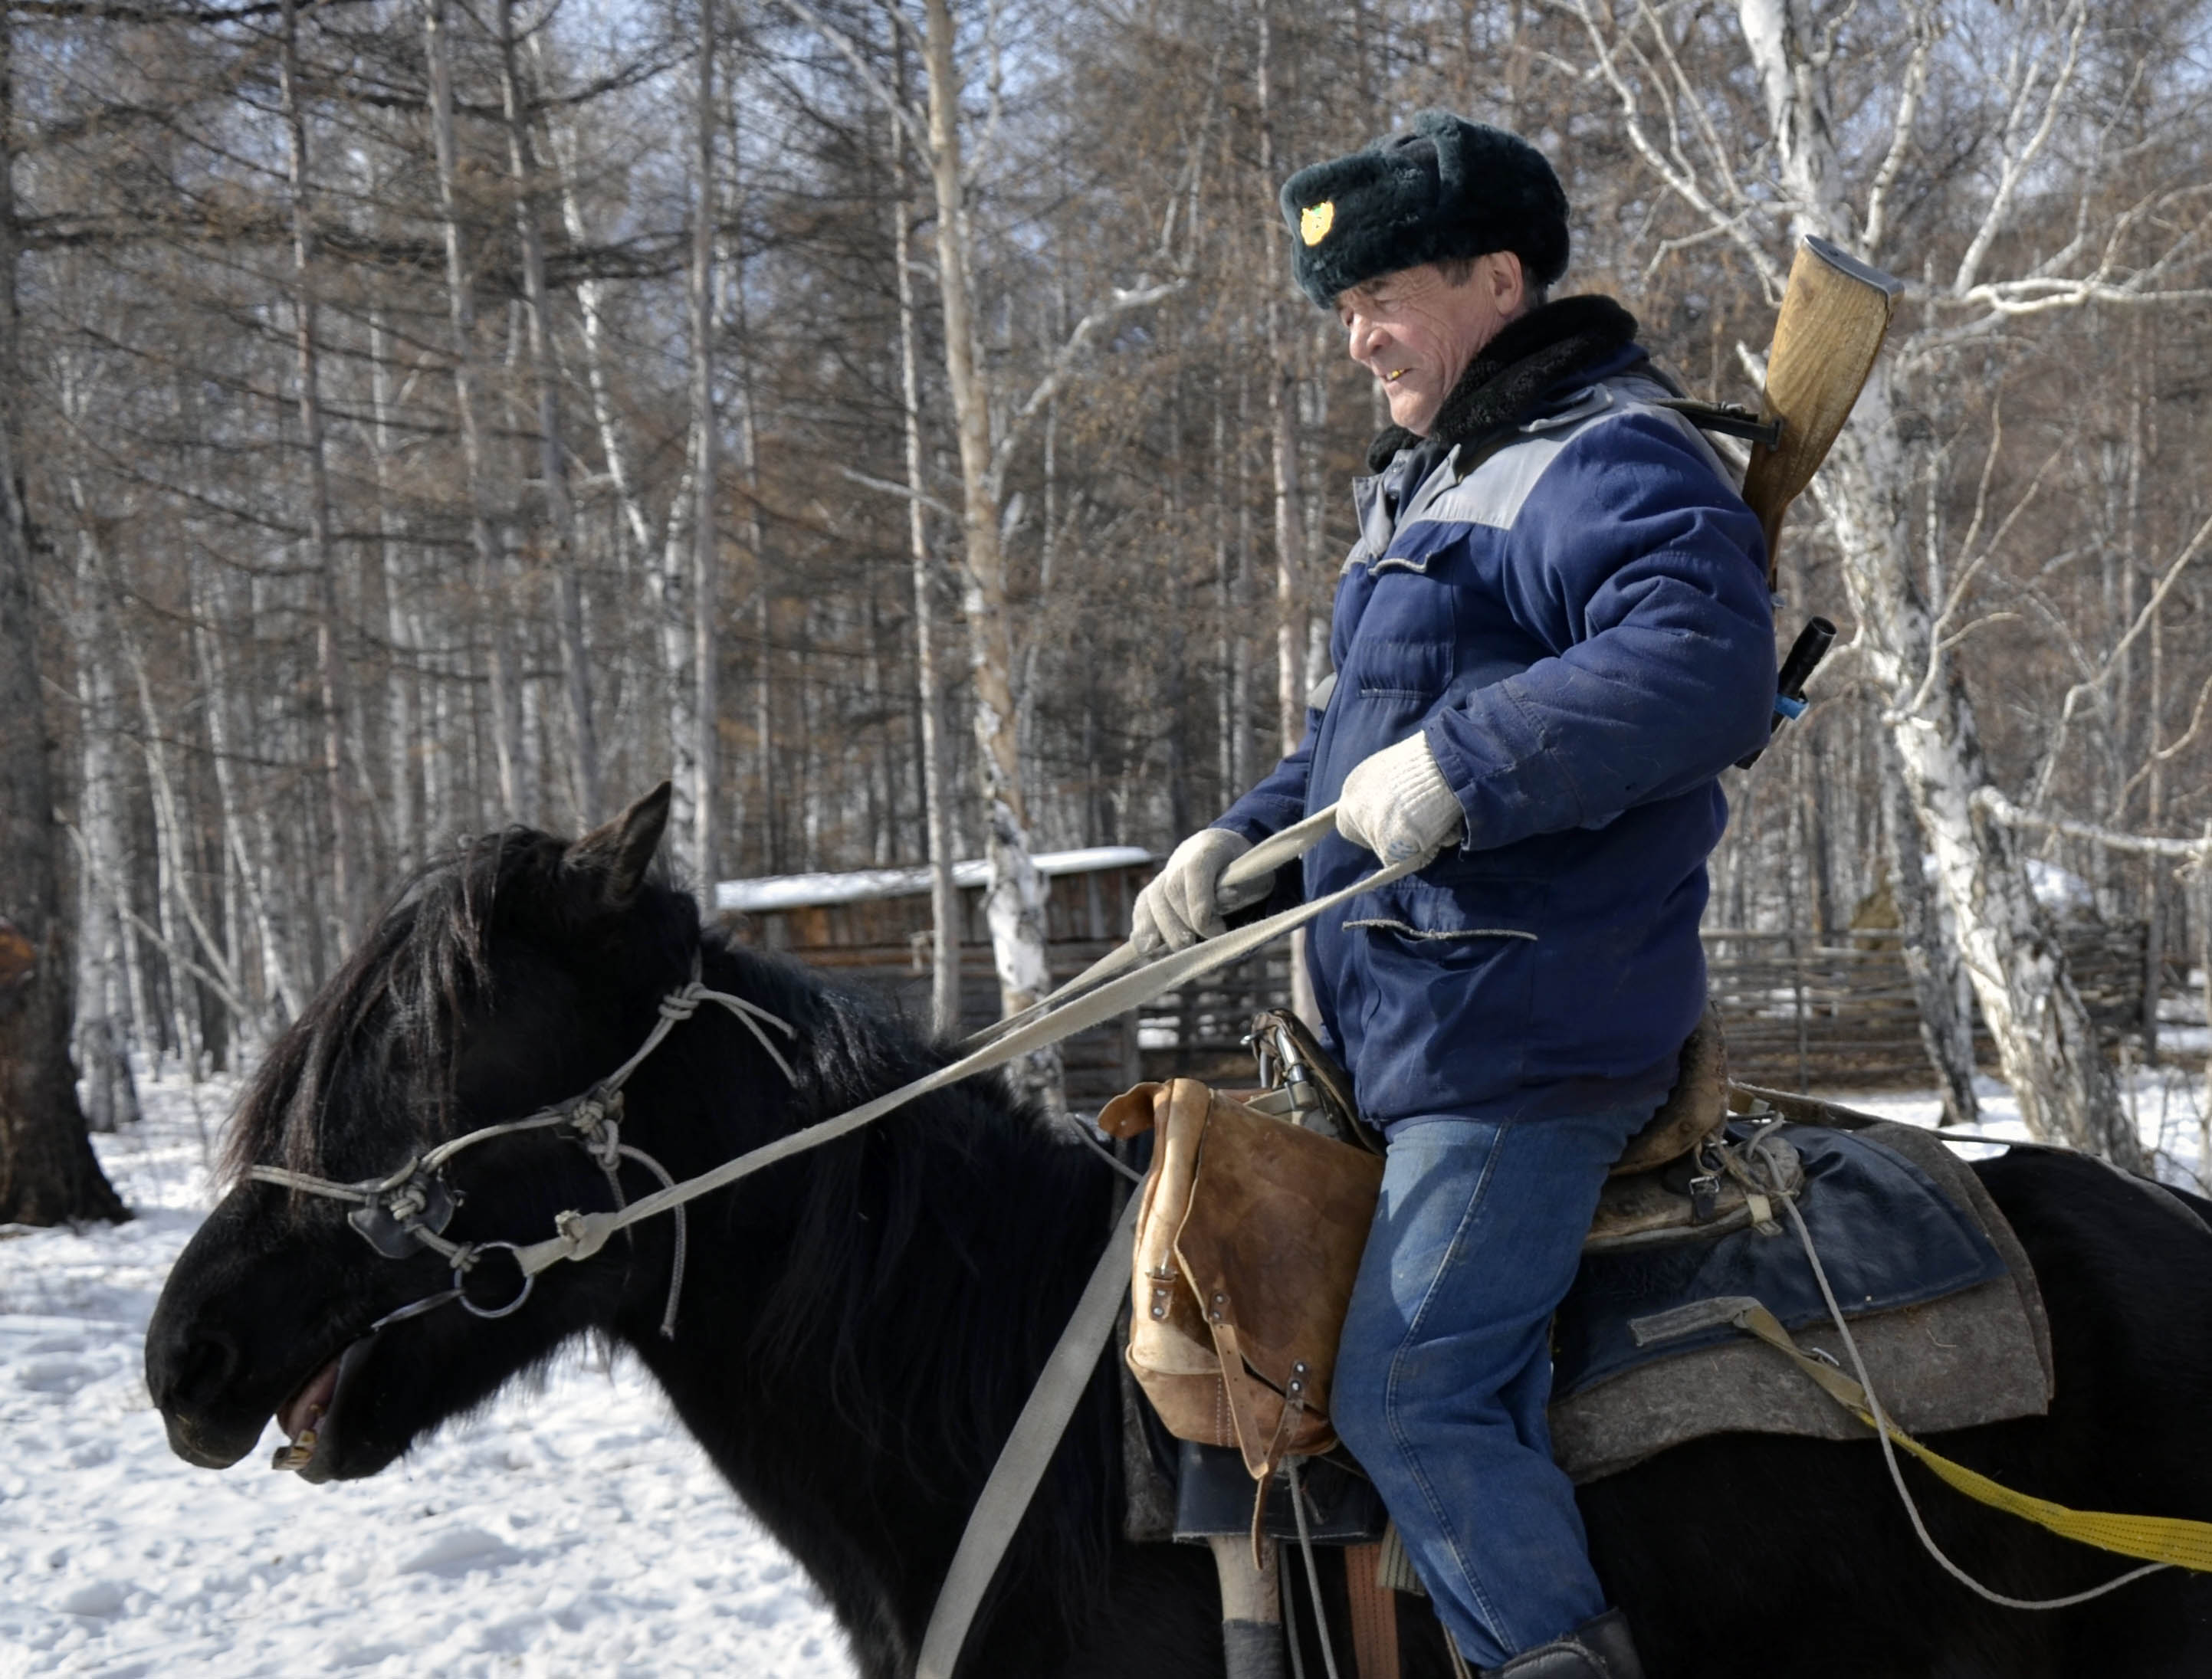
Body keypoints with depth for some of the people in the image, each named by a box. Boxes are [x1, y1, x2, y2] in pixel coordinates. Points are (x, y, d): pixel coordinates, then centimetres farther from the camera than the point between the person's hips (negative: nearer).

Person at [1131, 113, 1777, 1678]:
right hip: (1408, 1020, 11)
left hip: (1520, 1036, -11)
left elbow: (1705, 668, -33)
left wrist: (1461, 764, -36)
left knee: (1404, 1394, -9)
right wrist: (1245, 839, 13)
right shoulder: (1432, 481, 20)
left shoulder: (1606, 465, -15)